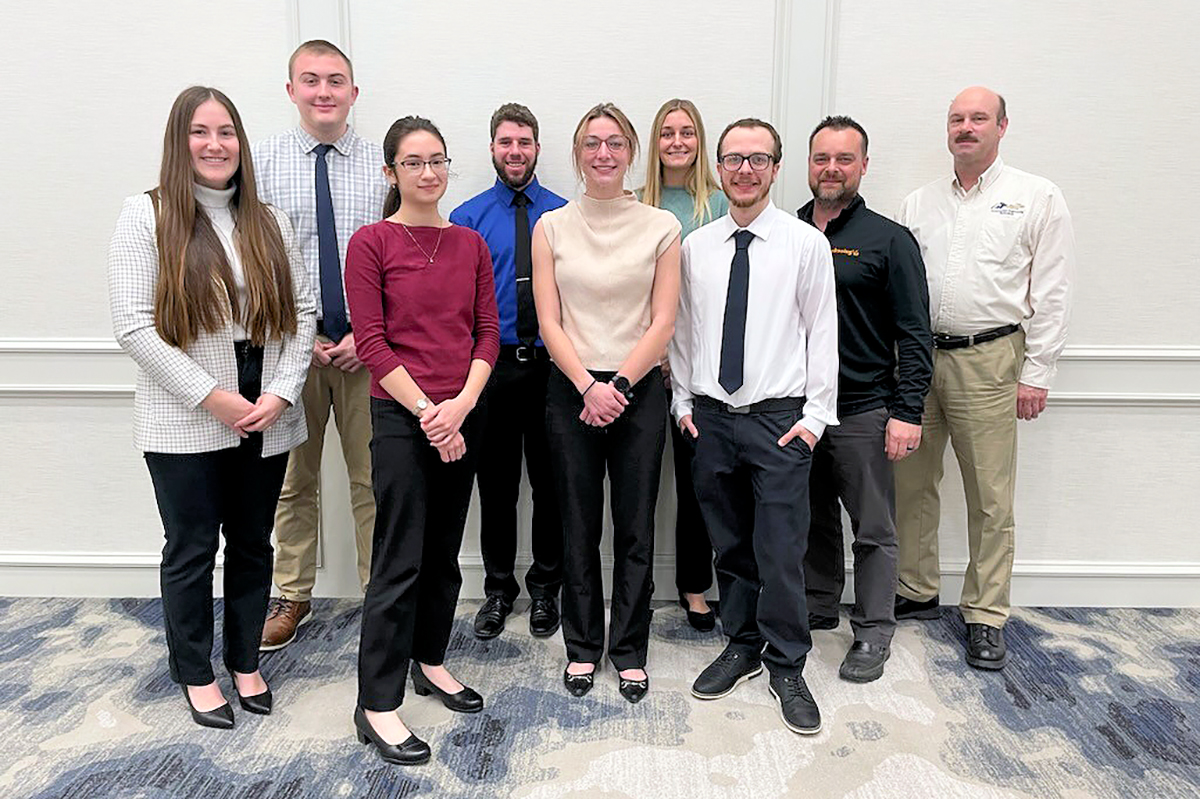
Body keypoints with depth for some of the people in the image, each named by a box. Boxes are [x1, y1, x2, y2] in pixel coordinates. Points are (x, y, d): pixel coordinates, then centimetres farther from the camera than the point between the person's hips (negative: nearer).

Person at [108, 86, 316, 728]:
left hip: (265, 420, 4)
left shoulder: (267, 221, 8)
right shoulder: (146, 216, -4)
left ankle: (245, 662, 33)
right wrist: (211, 396, -14)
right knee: (191, 549, 9)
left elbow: (302, 310, 5)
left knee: (252, 544, 14)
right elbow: (133, 326, -10)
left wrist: (281, 393, -8)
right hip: (184, 423, -3)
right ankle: (195, 674, 29)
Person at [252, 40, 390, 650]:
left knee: (373, 480, 8)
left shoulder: (385, 163, 2)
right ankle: (292, 596, 30)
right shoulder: (262, 160, 1)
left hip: (367, 346, 0)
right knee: (293, 479, 13)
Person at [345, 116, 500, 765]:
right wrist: (427, 412, -14)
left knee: (445, 551, 15)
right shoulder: (371, 243, -4)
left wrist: (463, 402, -8)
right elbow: (372, 343, -9)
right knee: (399, 561, -2)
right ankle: (377, 706, 10)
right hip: (400, 416, -5)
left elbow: (488, 329, 6)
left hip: (462, 416, 5)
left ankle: (430, 661, 34)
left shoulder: (470, 244, 10)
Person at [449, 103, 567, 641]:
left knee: (551, 481, 9)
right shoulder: (467, 218, 3)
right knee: (496, 485, 10)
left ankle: (545, 588, 28)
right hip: (492, 367, 0)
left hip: (552, 365, 0)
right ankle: (498, 589, 28)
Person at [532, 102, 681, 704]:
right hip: (571, 389, 1)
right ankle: (582, 648, 25)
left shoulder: (661, 227, 3)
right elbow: (549, 322, -1)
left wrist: (619, 385, -11)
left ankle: (630, 651, 23)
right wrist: (589, 387, -11)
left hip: (640, 390, 0)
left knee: (636, 528, 6)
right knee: (579, 527, 8)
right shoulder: (552, 227, 5)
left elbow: (663, 321, -2)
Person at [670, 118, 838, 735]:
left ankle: (786, 667, 17)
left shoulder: (807, 243, -1)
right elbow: (681, 329, 12)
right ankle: (742, 645, 31)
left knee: (781, 551, -1)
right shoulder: (694, 246, 8)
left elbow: (822, 332, -1)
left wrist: (815, 414, -6)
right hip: (710, 418, 3)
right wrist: (683, 401, 6)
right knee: (729, 545, 13)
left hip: (780, 419, -3)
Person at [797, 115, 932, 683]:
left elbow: (914, 335, -4)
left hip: (863, 410, -4)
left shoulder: (889, 240, -1)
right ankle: (816, 609, 33)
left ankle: (872, 632, 19)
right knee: (812, 520, 16)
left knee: (873, 529, 5)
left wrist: (907, 412, -12)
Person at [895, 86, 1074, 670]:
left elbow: (1052, 293, 0)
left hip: (988, 361, -3)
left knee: (990, 496, 2)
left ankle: (986, 615, 14)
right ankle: (915, 593, 24)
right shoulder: (917, 204, 14)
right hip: (917, 356, 4)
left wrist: (1036, 374, -5)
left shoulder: (1038, 199, 4)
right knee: (910, 483, 8)